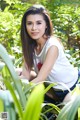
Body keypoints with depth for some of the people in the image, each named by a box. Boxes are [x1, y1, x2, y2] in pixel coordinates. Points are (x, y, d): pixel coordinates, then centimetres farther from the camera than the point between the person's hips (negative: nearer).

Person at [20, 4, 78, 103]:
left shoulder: (52, 46, -30)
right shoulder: (30, 44, -11)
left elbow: (40, 79, -32)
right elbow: (25, 73, -14)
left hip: (67, 89, -6)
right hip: (52, 85, 6)